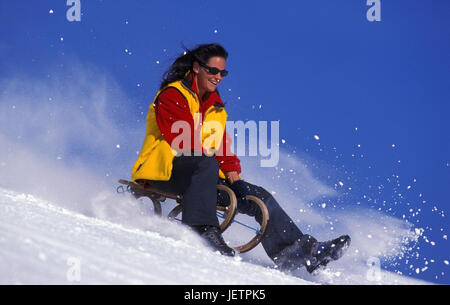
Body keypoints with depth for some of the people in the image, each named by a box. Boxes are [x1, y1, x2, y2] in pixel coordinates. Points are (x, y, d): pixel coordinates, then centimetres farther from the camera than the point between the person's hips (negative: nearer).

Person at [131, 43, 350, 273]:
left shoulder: (215, 107, 19)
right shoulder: (172, 96, -6)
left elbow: (222, 146, 16)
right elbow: (182, 141, -17)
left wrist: (231, 171, -4)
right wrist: (220, 166, -20)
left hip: (203, 176, 8)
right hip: (161, 169, -7)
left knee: (257, 196, -5)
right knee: (206, 163, -39)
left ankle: (295, 251, -10)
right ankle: (202, 231, -47)